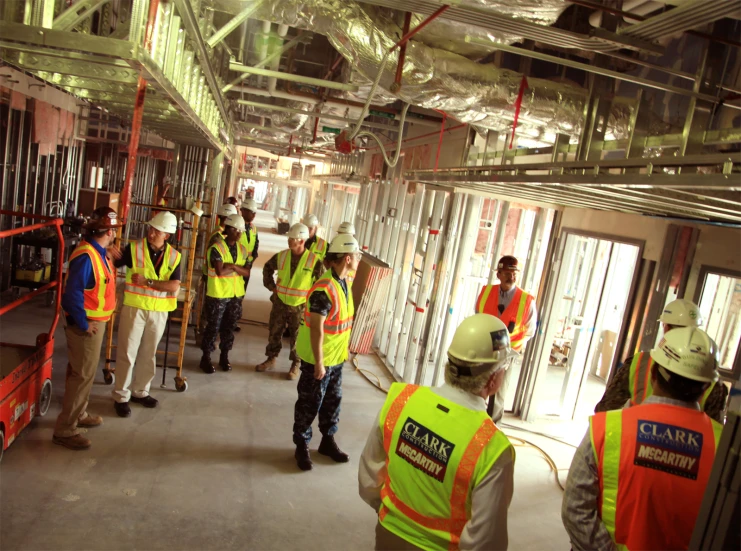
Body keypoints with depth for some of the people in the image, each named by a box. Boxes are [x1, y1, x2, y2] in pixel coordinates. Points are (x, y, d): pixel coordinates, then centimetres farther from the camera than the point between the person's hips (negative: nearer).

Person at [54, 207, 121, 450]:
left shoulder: (98, 252, 7)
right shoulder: (86, 255, -23)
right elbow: (72, 293, -27)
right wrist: (83, 324, -21)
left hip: (96, 321, 10)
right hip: (86, 324, -10)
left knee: (85, 372, 21)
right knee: (82, 375, -3)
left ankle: (78, 415, 36)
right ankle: (65, 430, 6)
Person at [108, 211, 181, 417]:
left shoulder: (174, 256, -2)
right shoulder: (134, 248, -7)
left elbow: (174, 286, -11)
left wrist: (147, 281, -20)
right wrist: (109, 255, -26)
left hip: (159, 312, 3)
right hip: (134, 308, -3)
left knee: (148, 354, 16)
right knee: (127, 353, 2)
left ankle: (140, 391, 33)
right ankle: (121, 396, 16)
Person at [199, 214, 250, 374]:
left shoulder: (242, 249, 7)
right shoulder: (216, 248, -12)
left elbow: (247, 272, 1)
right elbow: (220, 271, -24)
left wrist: (233, 266, -15)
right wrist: (236, 268, -10)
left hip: (236, 295, 5)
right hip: (218, 295, -5)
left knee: (229, 327, 13)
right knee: (213, 327, 3)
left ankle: (224, 357, 27)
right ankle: (206, 357, 17)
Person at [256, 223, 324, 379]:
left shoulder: (314, 260, -15)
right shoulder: (281, 256, -4)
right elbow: (267, 268, 15)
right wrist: (271, 286, 6)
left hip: (300, 306, -3)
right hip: (280, 303, 4)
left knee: (297, 337, 8)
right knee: (274, 332, 15)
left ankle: (296, 365, 24)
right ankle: (271, 359, 32)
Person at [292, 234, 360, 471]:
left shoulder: (343, 282, 3)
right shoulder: (324, 289, -26)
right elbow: (316, 328, -25)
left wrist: (344, 348, 19)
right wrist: (319, 362, -23)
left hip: (336, 357, 9)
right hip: (318, 359, -9)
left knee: (333, 400, 20)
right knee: (310, 403, 8)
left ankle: (328, 441, 37)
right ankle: (301, 445, 26)